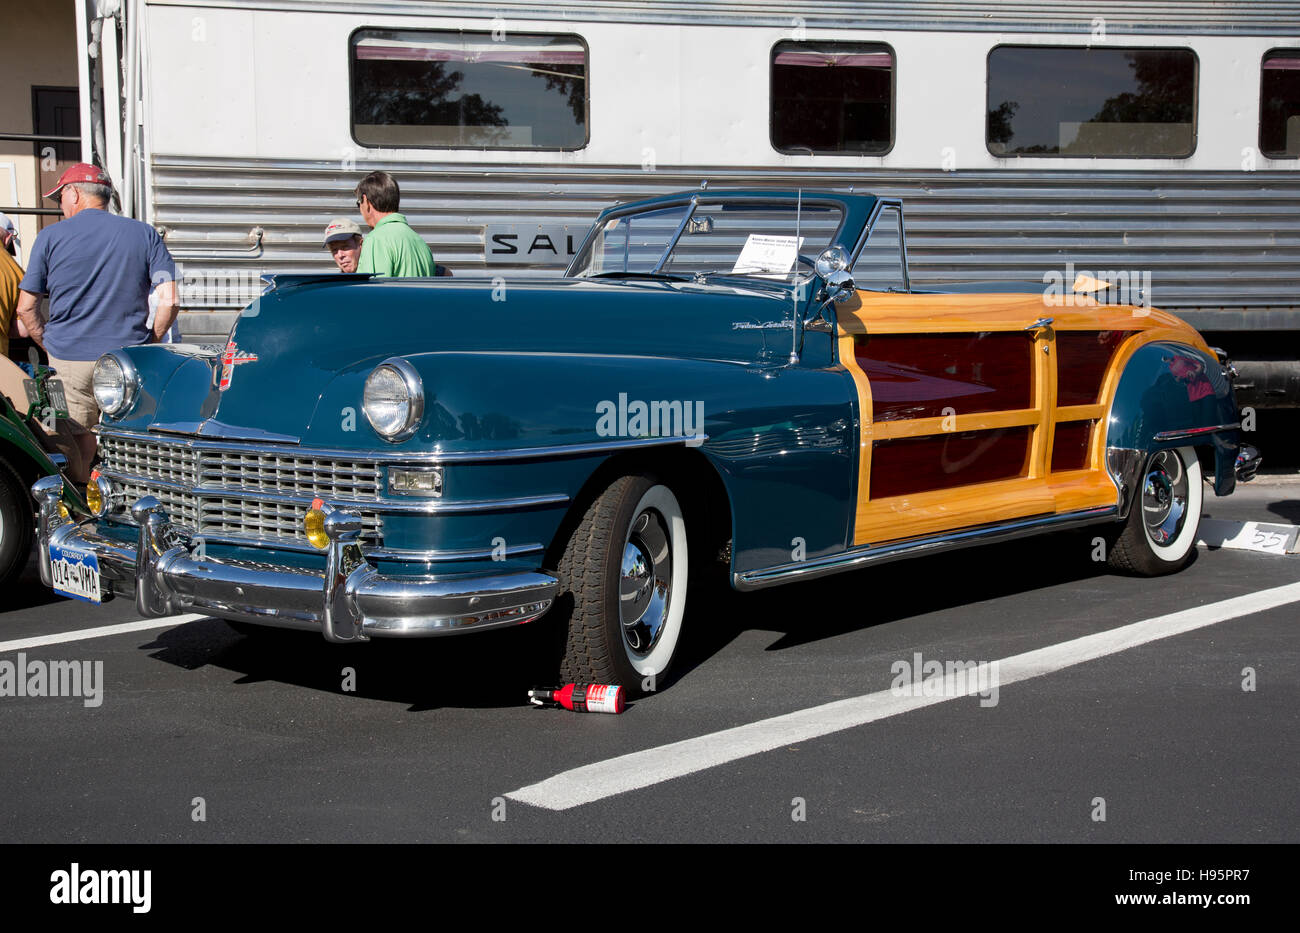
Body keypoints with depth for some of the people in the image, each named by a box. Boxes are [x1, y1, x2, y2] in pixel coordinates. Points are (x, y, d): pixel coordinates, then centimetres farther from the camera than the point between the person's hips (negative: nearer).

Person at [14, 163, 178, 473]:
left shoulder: (50, 236, 3)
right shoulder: (145, 234, 5)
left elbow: (25, 308, 3)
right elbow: (169, 301, -3)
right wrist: (149, 344, 9)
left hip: (69, 360, 0)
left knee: (76, 442, 8)